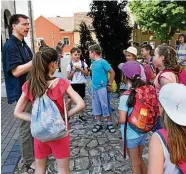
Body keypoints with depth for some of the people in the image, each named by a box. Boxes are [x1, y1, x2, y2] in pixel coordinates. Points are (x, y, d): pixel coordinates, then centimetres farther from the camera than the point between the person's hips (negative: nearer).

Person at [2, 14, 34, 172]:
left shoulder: (24, 45, 14)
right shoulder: (10, 46, -14)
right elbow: (16, 71, -24)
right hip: (22, 92, -9)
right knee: (26, 126, 0)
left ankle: (35, 153, 33)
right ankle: (29, 162, 14)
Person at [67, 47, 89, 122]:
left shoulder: (83, 63, 0)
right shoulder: (70, 65, -3)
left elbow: (87, 73, -2)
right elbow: (68, 77, -3)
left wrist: (80, 68, -13)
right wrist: (73, 70, -15)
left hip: (81, 84, 2)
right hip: (73, 84, -1)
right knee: (70, 100, -2)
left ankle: (81, 115, 27)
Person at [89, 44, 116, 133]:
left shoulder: (103, 62, -13)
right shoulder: (93, 62, 7)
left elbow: (112, 72, -12)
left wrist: (109, 84, -10)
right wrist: (93, 83, 11)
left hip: (102, 88, -7)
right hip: (94, 88, 7)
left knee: (105, 106, 2)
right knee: (96, 106, 12)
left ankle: (109, 124, 16)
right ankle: (98, 123, 24)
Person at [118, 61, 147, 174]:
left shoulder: (125, 96, -25)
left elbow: (122, 120, -26)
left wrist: (118, 120, -6)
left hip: (131, 134, -5)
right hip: (143, 131, 6)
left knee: (135, 163, 16)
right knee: (140, 159, 27)